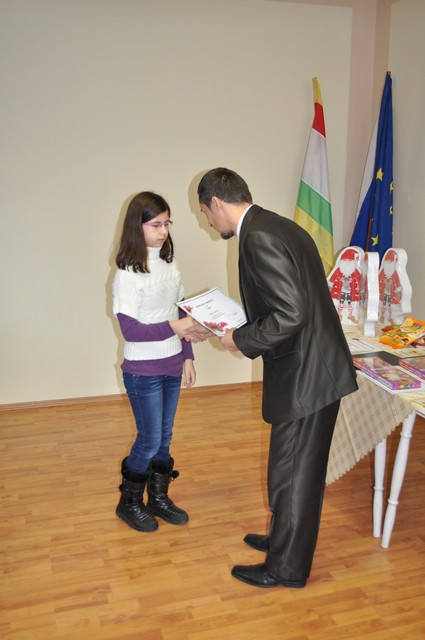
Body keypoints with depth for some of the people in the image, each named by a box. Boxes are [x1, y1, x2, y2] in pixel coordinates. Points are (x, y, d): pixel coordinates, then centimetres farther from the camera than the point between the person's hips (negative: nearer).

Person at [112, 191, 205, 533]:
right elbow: (129, 328, -20)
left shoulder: (169, 262, 5)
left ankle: (159, 497, 33)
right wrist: (173, 328, -27)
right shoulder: (129, 273, -16)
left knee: (165, 437, 16)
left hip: (172, 365, 6)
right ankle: (129, 502, 26)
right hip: (143, 370, -6)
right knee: (150, 440, 4)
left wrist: (187, 355, 10)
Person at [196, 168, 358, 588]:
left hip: (306, 376, -10)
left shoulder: (258, 238, -20)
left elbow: (291, 314, -26)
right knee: (295, 467, 23)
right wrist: (246, 331, 14)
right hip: (311, 368, 10)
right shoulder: (279, 227, 11)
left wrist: (242, 340, -12)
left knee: (293, 472, 6)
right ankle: (285, 539, 42)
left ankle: (287, 568, 25)